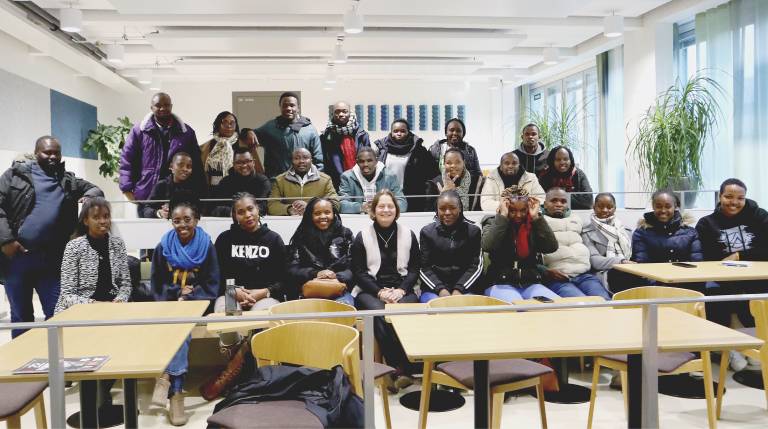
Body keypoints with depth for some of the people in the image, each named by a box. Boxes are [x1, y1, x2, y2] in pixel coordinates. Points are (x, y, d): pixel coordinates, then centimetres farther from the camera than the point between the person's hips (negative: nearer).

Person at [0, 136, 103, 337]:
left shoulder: (68, 180, 12)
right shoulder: (16, 173, 3)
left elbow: (95, 190, 21)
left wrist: (89, 197, -4)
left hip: (51, 260, 2)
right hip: (16, 256, -2)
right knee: (21, 315, 10)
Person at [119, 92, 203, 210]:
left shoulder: (186, 132, 10)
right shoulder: (139, 130, 6)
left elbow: (196, 164, 9)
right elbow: (126, 160, 5)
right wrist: (127, 189, -3)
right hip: (145, 196, -1)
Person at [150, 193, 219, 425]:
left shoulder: (206, 247, 1)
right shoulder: (163, 247, 5)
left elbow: (212, 286, 0)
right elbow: (156, 286, 7)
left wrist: (188, 298, -16)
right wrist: (176, 296, -12)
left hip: (196, 303, -1)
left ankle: (166, 375, -32)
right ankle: (176, 390, -33)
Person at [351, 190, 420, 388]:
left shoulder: (408, 235, 13)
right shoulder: (362, 237, 7)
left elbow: (414, 270, 10)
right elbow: (359, 272, 2)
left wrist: (401, 290, -8)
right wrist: (380, 292, -11)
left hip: (401, 291, 1)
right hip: (370, 291, -1)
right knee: (380, 314, -34)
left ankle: (402, 369, -30)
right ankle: (399, 369, -32)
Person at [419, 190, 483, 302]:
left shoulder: (473, 231, 6)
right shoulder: (427, 232, 6)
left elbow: (476, 266, 2)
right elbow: (424, 267, 2)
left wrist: (459, 289, -10)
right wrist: (440, 289, -13)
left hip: (465, 287, 0)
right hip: (433, 288, 0)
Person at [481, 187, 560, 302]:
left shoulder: (534, 225, 11)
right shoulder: (493, 223, 5)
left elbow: (551, 247, -5)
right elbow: (487, 246, -16)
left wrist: (536, 217, -6)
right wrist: (503, 216, -13)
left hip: (531, 283, 3)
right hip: (501, 284, -3)